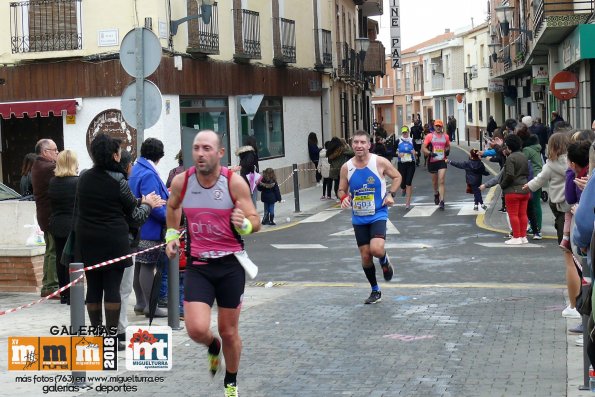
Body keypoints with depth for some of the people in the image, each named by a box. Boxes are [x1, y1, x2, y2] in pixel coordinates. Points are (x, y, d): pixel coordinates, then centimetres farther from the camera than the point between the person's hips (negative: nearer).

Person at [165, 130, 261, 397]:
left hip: (230, 264, -1)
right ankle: (213, 345, 23)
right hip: (197, 265, 1)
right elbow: (173, 206, 17)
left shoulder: (234, 182, -14)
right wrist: (172, 234, 9)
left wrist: (244, 224, -31)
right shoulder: (181, 182, -7)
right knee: (197, 329, -15)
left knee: (229, 332, 9)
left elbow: (255, 222, -10)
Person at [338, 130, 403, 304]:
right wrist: (344, 198, -14)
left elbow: (397, 177, 4)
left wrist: (390, 194, -10)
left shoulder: (380, 162, -11)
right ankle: (375, 291, 25)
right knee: (365, 256, 6)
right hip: (359, 218, 3)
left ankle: (385, 262, 14)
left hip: (378, 214, -3)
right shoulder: (346, 167, -4)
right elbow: (341, 190, 8)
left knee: (376, 249, -24)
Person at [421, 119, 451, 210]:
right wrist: (430, 153, -21)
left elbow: (448, 146, 23)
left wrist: (447, 150, 1)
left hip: (442, 161, 0)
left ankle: (441, 201, -15)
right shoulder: (429, 136, -2)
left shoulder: (446, 136, 6)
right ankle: (436, 194, 44)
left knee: (441, 181, -11)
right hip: (432, 161, 0)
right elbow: (423, 148, -5)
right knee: (434, 181, 15)